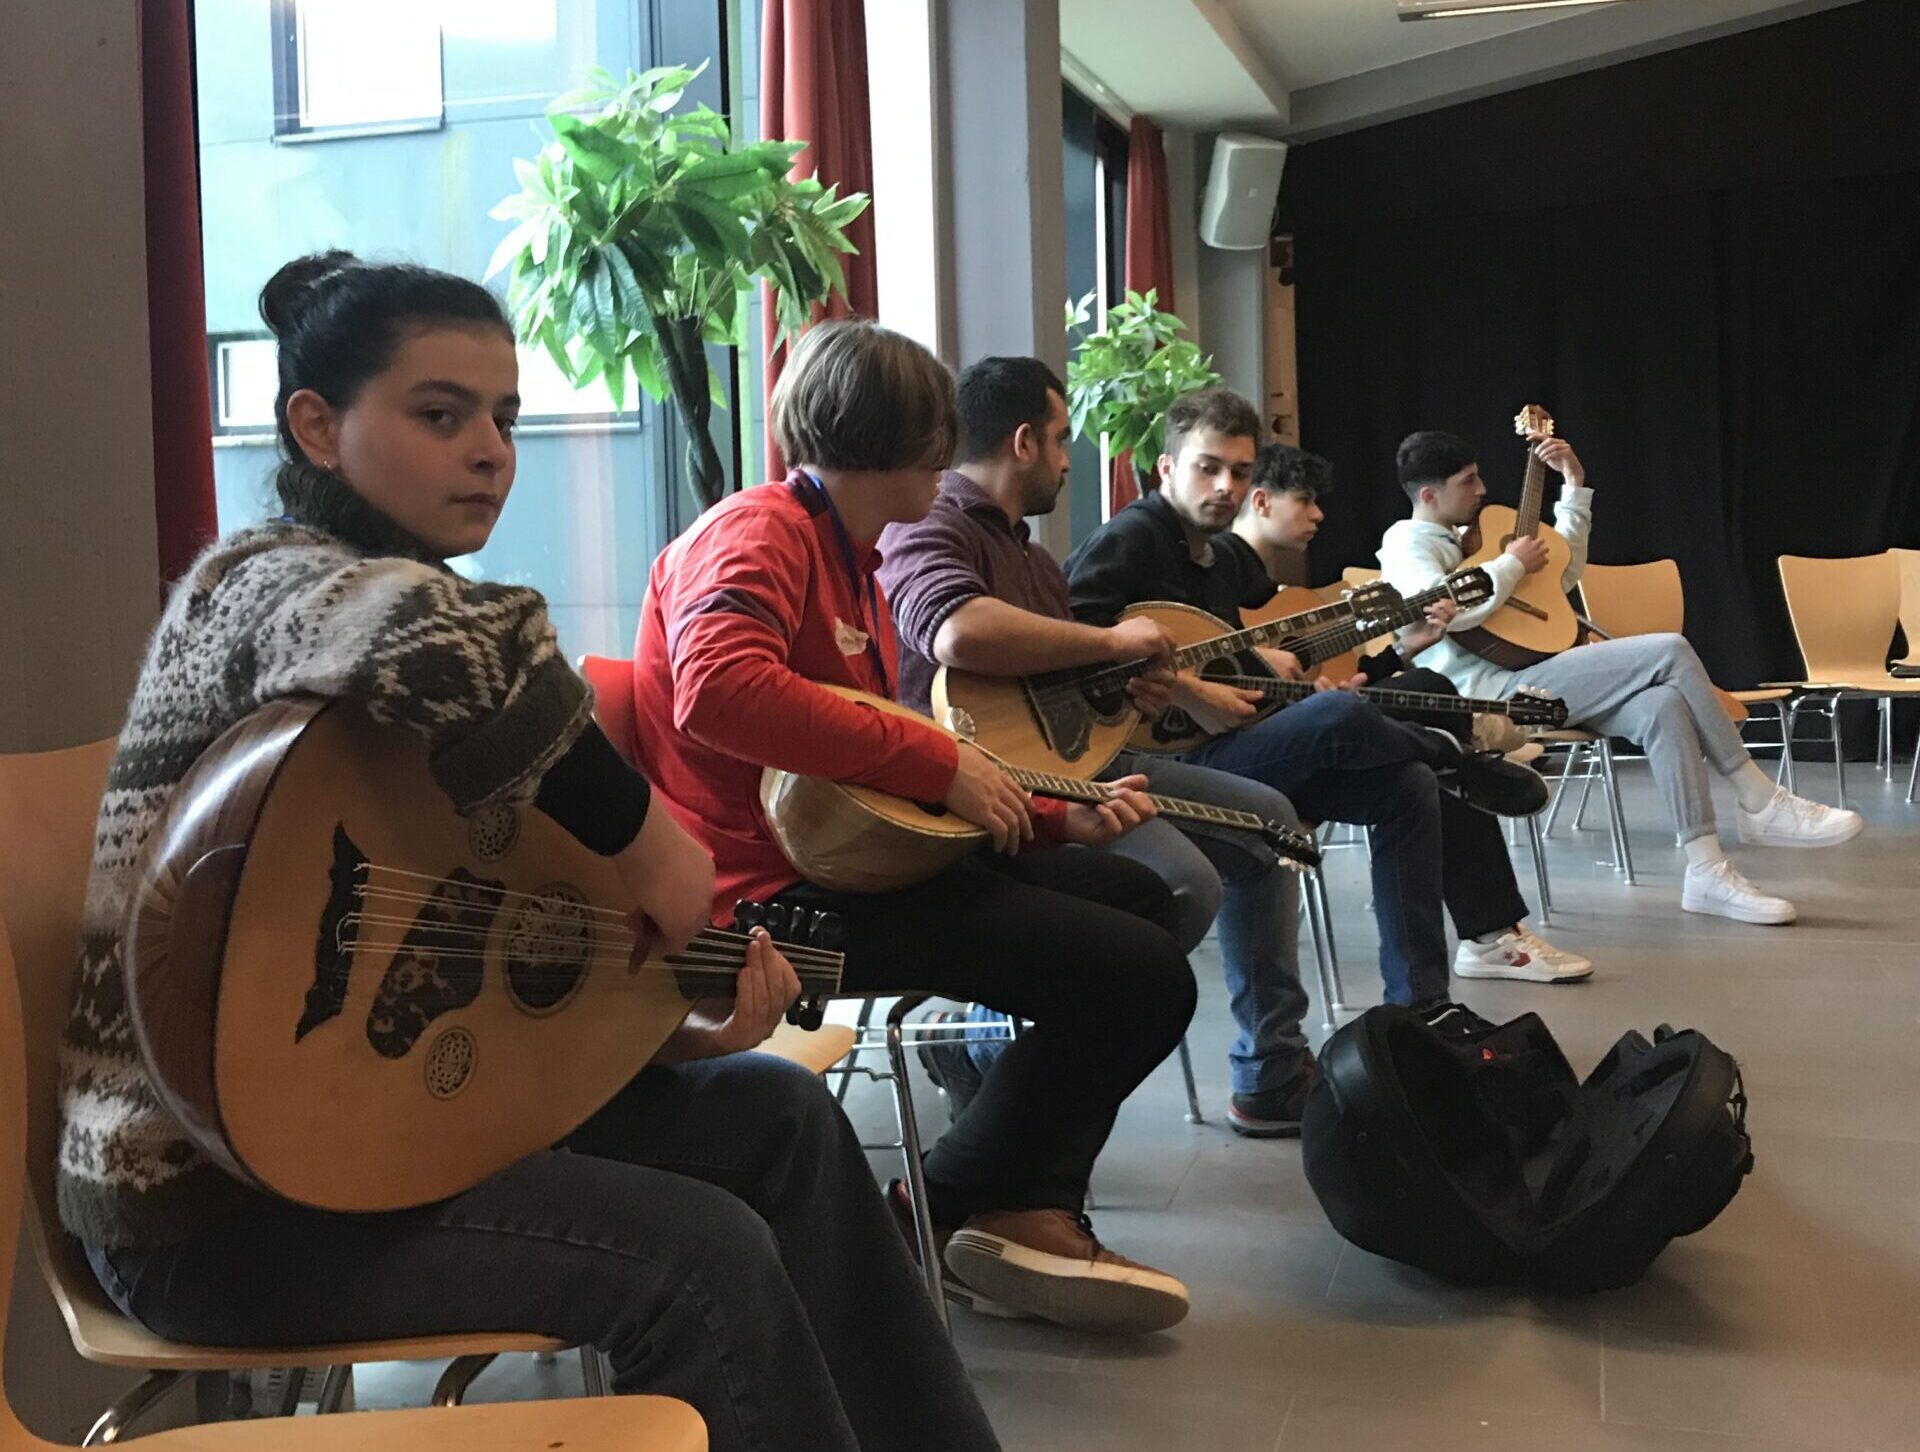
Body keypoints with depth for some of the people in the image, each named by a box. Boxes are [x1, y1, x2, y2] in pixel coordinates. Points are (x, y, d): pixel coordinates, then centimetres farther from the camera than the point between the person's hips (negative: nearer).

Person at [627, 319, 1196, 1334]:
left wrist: (1058, 820, 11)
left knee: (1133, 894, 19)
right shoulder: (760, 532, -11)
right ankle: (973, 1205, 4)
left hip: (853, 848, 11)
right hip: (773, 895, -11)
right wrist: (941, 763, -26)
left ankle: (1031, 1207, 11)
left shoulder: (850, 560, 19)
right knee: (1145, 976, -16)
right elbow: (720, 689, -32)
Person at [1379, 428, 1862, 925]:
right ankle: (1760, 803, -7)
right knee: (1670, 652, -16)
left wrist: (1575, 486, 25)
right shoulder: (1406, 541, -3)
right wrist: (1513, 563, -9)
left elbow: (1563, 572, 30)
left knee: (1663, 706, -17)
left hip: (1517, 683, 9)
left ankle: (1707, 870, -18)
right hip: (1487, 689, -9)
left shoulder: (1461, 540, 26)